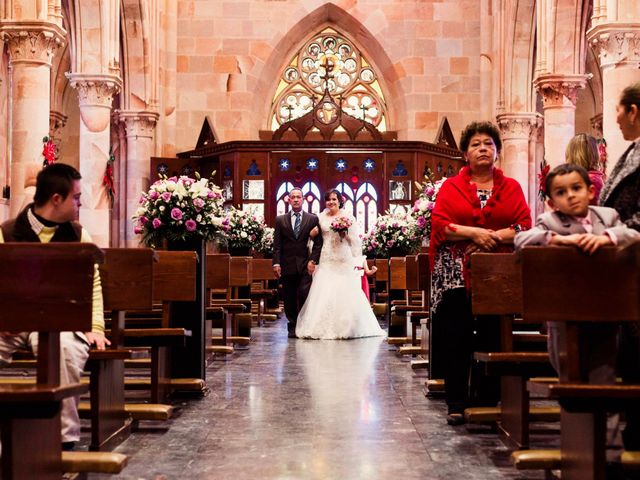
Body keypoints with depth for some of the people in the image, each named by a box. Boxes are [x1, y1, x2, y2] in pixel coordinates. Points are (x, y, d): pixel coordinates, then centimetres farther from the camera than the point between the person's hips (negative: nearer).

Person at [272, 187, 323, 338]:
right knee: (289, 299, 3)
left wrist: (313, 260, -6)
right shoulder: (280, 220, 9)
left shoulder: (313, 219, 7)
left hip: (305, 265, -1)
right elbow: (277, 245, 5)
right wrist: (276, 263, -5)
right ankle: (292, 327, 13)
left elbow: (318, 242, 4)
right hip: (287, 266, 1)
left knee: (304, 294, -13)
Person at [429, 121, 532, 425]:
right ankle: (456, 403, 5)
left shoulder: (511, 188, 12)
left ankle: (488, 400, 11)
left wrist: (493, 236, -13)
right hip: (456, 274, -1)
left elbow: (524, 227, 1)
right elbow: (439, 224, -3)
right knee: (455, 339, -2)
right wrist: (474, 233, -14)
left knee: (493, 338, 1)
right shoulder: (451, 187, 9)